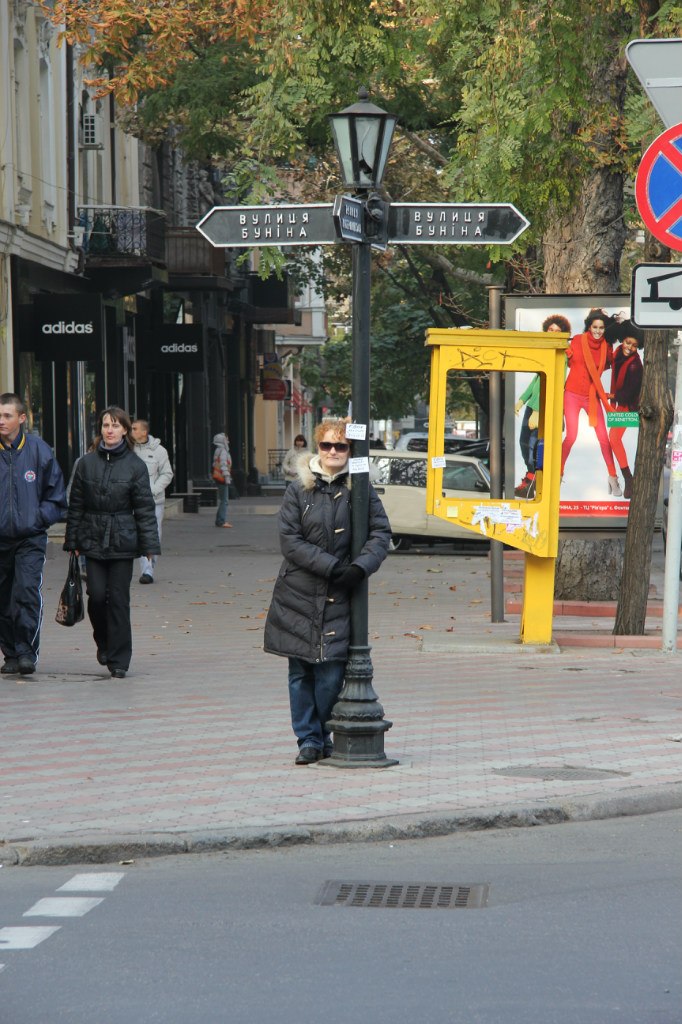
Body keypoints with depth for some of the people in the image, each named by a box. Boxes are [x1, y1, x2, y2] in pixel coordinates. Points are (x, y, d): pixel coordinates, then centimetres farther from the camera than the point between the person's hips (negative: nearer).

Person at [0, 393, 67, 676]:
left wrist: (38, 517, -5)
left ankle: (27, 651, -16)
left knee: (27, 590, -18)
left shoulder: (39, 451, -1)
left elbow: (56, 497, 7)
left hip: (30, 538, -2)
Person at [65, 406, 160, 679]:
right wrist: (72, 541, 5)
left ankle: (118, 660, 4)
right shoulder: (87, 463, 5)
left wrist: (149, 545, -5)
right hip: (93, 541, 2)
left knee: (119, 598, -2)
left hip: (123, 543, -1)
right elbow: (75, 505, 8)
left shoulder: (135, 466, 0)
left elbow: (145, 508, 0)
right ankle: (104, 643, 22)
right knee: (97, 595, -6)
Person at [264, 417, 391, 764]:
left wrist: (360, 566, -17)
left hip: (339, 596, 0)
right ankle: (308, 739, 13)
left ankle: (323, 736, 12)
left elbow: (381, 533, 1)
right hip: (299, 593, 0)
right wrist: (332, 566, -14)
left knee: (331, 673, -5)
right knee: (301, 672, 3)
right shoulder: (299, 489, 2)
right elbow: (289, 540, -5)